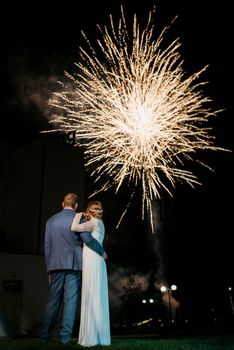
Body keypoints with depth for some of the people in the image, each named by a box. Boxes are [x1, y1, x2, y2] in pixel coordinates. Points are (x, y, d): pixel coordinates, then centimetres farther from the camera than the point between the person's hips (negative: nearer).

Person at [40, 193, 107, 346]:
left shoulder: (51, 220, 11)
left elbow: (47, 247, 12)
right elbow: (88, 239, -10)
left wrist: (49, 268, 16)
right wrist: (102, 252, 5)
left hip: (56, 264, 3)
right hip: (73, 264, -3)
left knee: (53, 300, 9)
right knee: (70, 300, 1)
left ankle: (45, 336, 13)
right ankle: (65, 337, 2)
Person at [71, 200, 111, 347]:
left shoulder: (94, 222, -6)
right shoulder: (100, 224, 20)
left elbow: (74, 228, -13)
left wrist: (78, 215, 3)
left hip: (92, 261, -9)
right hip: (97, 261, 9)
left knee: (91, 297, -7)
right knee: (98, 298, 8)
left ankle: (91, 337, -4)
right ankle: (100, 335, 12)